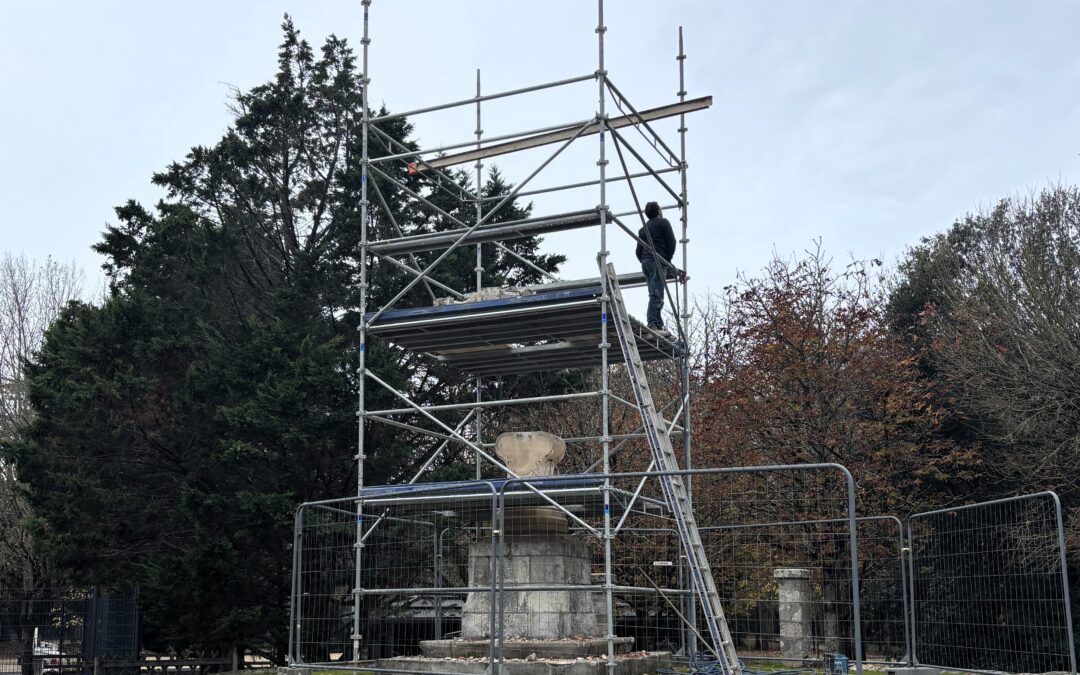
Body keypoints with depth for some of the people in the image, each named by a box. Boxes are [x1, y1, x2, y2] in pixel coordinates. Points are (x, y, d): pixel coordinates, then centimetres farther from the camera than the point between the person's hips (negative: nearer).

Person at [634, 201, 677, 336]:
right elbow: (671, 242, -3)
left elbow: (638, 251, 18)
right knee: (657, 294, -15)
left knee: (654, 294, 7)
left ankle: (659, 324, 3)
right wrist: (668, 260, 4)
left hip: (646, 261, 7)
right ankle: (652, 324, -26)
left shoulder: (643, 228, 23)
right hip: (658, 260, -7)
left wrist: (644, 263, 18)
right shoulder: (663, 223, 5)